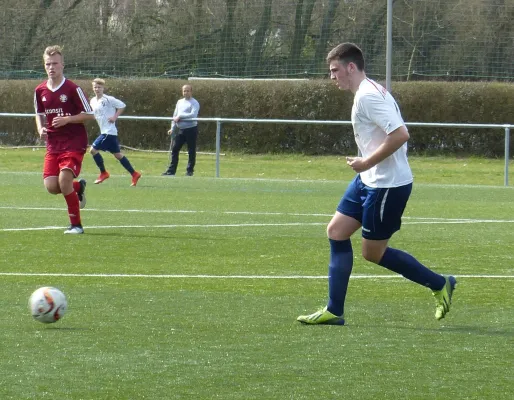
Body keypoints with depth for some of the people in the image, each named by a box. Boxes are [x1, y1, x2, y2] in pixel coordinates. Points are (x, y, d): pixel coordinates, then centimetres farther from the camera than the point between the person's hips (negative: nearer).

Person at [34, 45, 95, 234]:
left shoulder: (72, 89, -10)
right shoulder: (40, 91, 6)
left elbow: (89, 114, -6)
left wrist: (67, 119, -18)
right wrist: (41, 129, 0)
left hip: (74, 142, -5)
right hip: (53, 144, 5)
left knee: (64, 180, -21)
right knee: (51, 186, -7)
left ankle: (76, 224, -5)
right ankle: (78, 187, 28)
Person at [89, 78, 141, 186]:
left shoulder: (108, 99, -12)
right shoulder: (93, 101, 11)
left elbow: (122, 106, -8)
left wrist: (115, 117, -13)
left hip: (109, 131, -8)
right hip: (104, 131, 8)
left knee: (93, 150, -11)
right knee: (117, 154, 11)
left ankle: (103, 173, 3)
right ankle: (134, 174, 17)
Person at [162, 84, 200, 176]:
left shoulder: (194, 103, -5)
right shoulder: (180, 102, 15)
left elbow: (193, 115, -19)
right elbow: (175, 115, 18)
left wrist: (180, 116, -16)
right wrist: (172, 128, 11)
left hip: (191, 129, -6)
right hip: (180, 130, 6)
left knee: (191, 151, 0)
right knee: (174, 149, 3)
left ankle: (190, 170, 8)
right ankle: (171, 170, 7)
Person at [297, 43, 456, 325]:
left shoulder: (368, 96, -19)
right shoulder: (367, 93, 13)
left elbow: (400, 134, -28)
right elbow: (394, 134, 20)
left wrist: (367, 163, -21)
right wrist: (365, 164, 12)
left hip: (387, 185, -11)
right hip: (369, 180, 11)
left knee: (373, 252, 0)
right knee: (336, 231, 8)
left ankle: (440, 285, 11)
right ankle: (334, 311, 11)